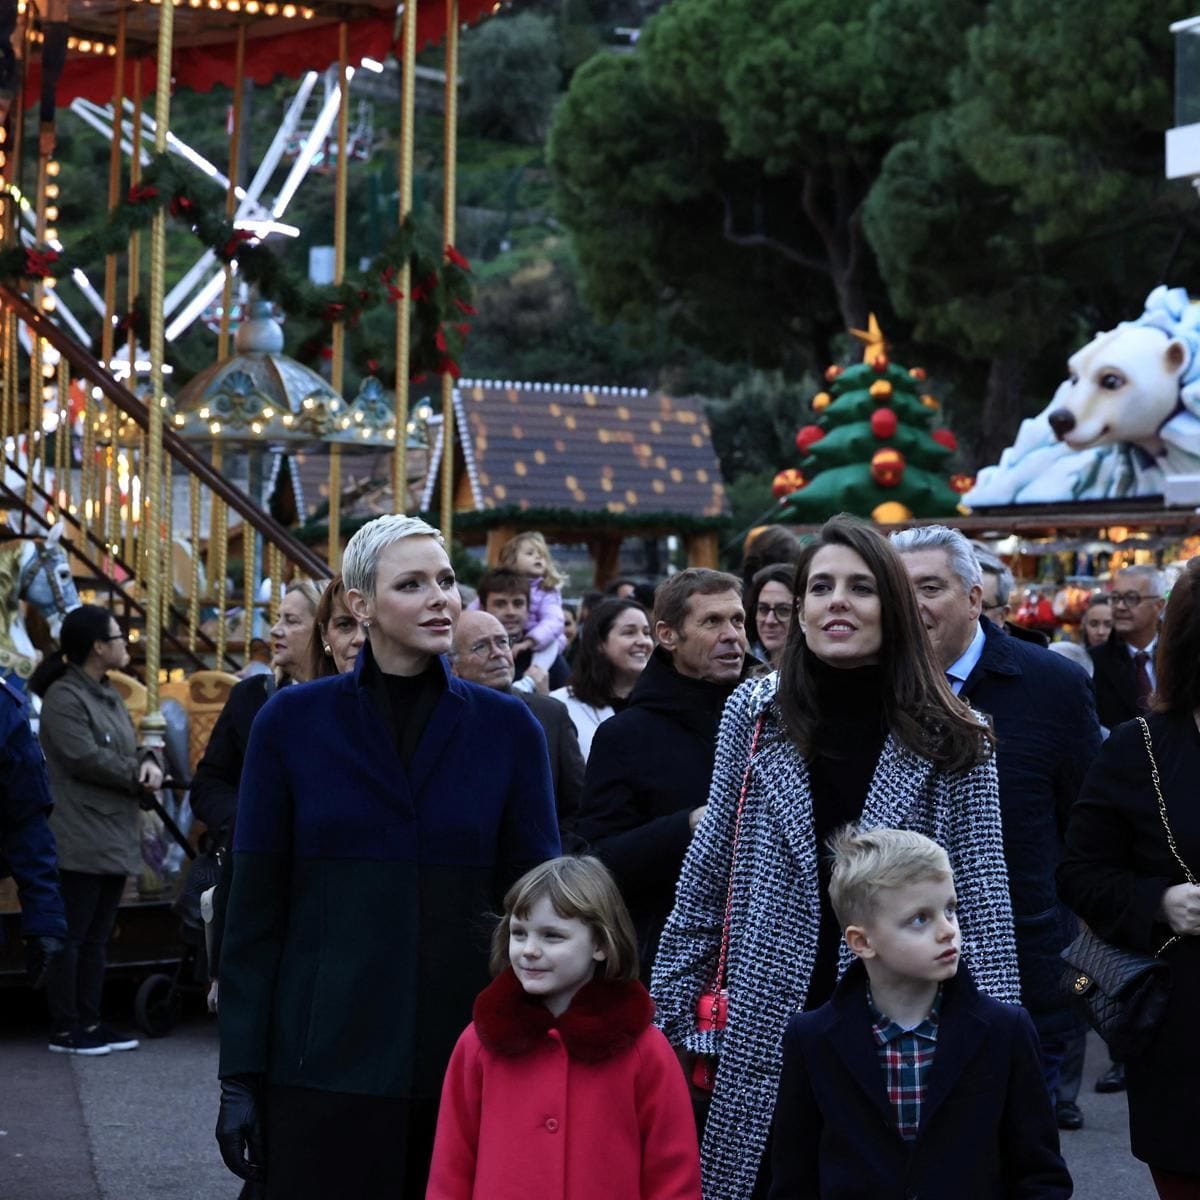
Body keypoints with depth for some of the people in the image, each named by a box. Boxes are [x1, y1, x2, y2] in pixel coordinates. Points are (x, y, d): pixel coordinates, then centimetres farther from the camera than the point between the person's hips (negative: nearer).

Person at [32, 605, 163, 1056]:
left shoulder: (108, 695, 18)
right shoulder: (63, 698, -11)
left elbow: (129, 750, 18)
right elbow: (85, 758, -20)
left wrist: (148, 764, -4)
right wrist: (138, 775, -11)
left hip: (114, 840, 9)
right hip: (79, 841, -9)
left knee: (97, 937, 12)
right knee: (71, 936, -4)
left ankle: (90, 1022, 17)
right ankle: (65, 1029, 1)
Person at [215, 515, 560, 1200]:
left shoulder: (507, 728, 3)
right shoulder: (293, 722, 0)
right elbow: (255, 906, 1)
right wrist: (240, 1076, -3)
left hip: (464, 1060, 1)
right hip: (324, 1060, -1)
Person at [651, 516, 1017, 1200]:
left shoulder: (952, 743, -2)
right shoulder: (754, 716, 2)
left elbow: (985, 900, -4)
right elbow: (707, 876, 6)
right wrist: (670, 1010, 6)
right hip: (768, 1023, 1)